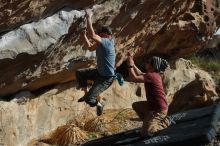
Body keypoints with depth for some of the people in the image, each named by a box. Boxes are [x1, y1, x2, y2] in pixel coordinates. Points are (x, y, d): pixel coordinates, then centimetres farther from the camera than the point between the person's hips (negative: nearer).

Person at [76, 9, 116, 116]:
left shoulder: (107, 42, -28)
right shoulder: (100, 43, 0)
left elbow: (92, 35, -42)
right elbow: (90, 47, 20)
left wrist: (88, 17, -36)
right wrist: (84, 36, 5)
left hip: (106, 78, -10)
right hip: (99, 72, 10)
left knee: (89, 99, -14)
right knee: (79, 73, 15)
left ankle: (99, 105, 20)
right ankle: (86, 94, 26)